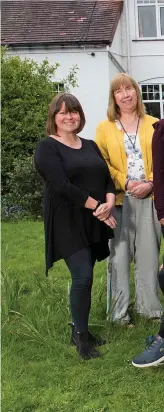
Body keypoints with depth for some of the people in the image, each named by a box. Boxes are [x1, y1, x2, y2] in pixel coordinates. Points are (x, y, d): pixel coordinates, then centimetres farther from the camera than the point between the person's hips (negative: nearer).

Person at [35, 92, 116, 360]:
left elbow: (107, 178, 10)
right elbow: (61, 185, -16)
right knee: (83, 277, -10)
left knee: (85, 277, 8)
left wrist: (109, 202, -12)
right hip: (68, 224, -6)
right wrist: (96, 206, -17)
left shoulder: (91, 146, 16)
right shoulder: (47, 148, -4)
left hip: (94, 223, 6)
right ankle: (80, 335, 7)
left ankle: (80, 329, 23)